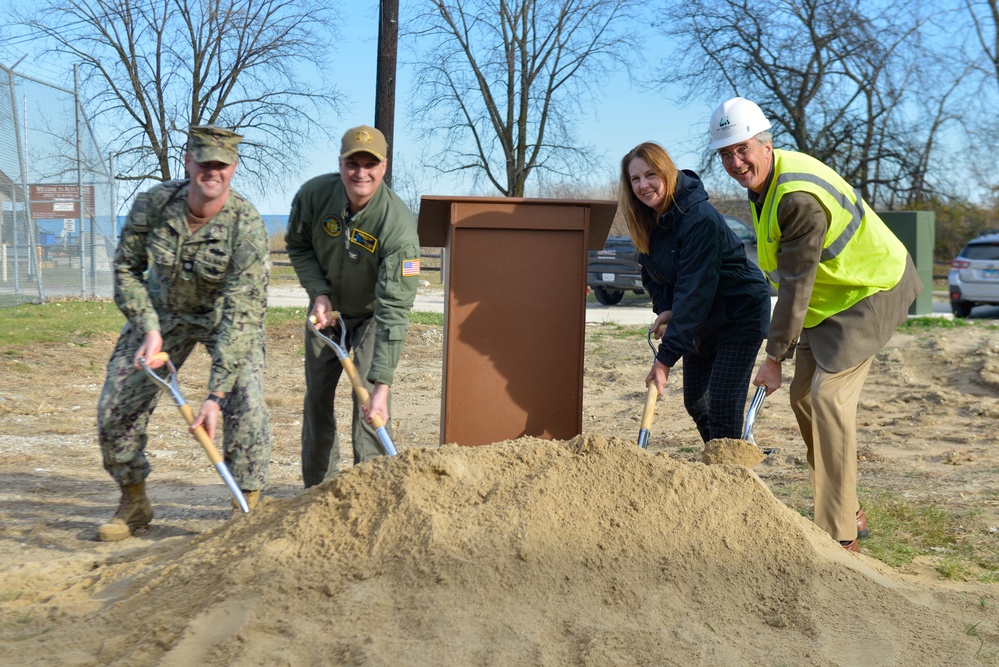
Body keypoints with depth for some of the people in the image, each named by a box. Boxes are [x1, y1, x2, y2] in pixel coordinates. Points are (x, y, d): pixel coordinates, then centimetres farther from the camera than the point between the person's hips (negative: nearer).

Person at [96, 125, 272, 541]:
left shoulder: (247, 225, -32)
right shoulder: (152, 204, -22)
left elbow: (242, 312, -35)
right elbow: (126, 268, -6)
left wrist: (216, 394, -40)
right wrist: (149, 329, -20)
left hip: (226, 315, -3)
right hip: (163, 310, 3)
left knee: (246, 405, -23)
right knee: (116, 406, -2)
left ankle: (247, 510, -5)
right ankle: (134, 503, 20)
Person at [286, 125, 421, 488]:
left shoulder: (399, 225, -35)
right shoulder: (313, 195, -23)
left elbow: (394, 310, -39)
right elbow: (298, 246, -1)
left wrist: (383, 382, -45)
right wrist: (318, 292, -18)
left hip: (372, 314, -4)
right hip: (327, 307, 4)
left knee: (369, 397, -17)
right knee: (317, 396, 6)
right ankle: (318, 490, 19)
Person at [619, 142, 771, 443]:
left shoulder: (699, 218, -29)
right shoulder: (646, 221, -4)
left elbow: (693, 291, -32)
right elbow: (652, 273, 9)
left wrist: (666, 358, -33)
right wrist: (664, 309, -13)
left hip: (740, 314, -8)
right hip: (702, 319, 8)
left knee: (723, 407, -13)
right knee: (695, 402, 13)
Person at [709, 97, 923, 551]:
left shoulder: (799, 196, -30)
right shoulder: (764, 180, 2)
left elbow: (796, 284, -27)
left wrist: (774, 357, -23)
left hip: (869, 293, -10)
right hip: (830, 296, 10)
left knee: (829, 394, -20)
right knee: (803, 395, 10)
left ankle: (840, 535, -18)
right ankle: (848, 514, 22)